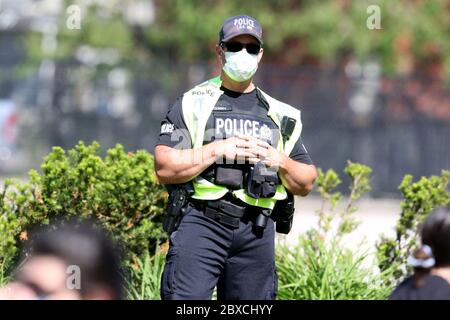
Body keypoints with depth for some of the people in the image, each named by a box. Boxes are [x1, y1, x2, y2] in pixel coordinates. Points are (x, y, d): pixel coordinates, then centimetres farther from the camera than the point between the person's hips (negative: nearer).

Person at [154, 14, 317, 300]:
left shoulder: (280, 115, 18)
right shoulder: (193, 104, 7)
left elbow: (306, 184, 18)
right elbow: (164, 168, -4)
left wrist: (279, 160, -2)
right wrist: (217, 150, -10)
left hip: (257, 233, 4)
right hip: (200, 223, -4)